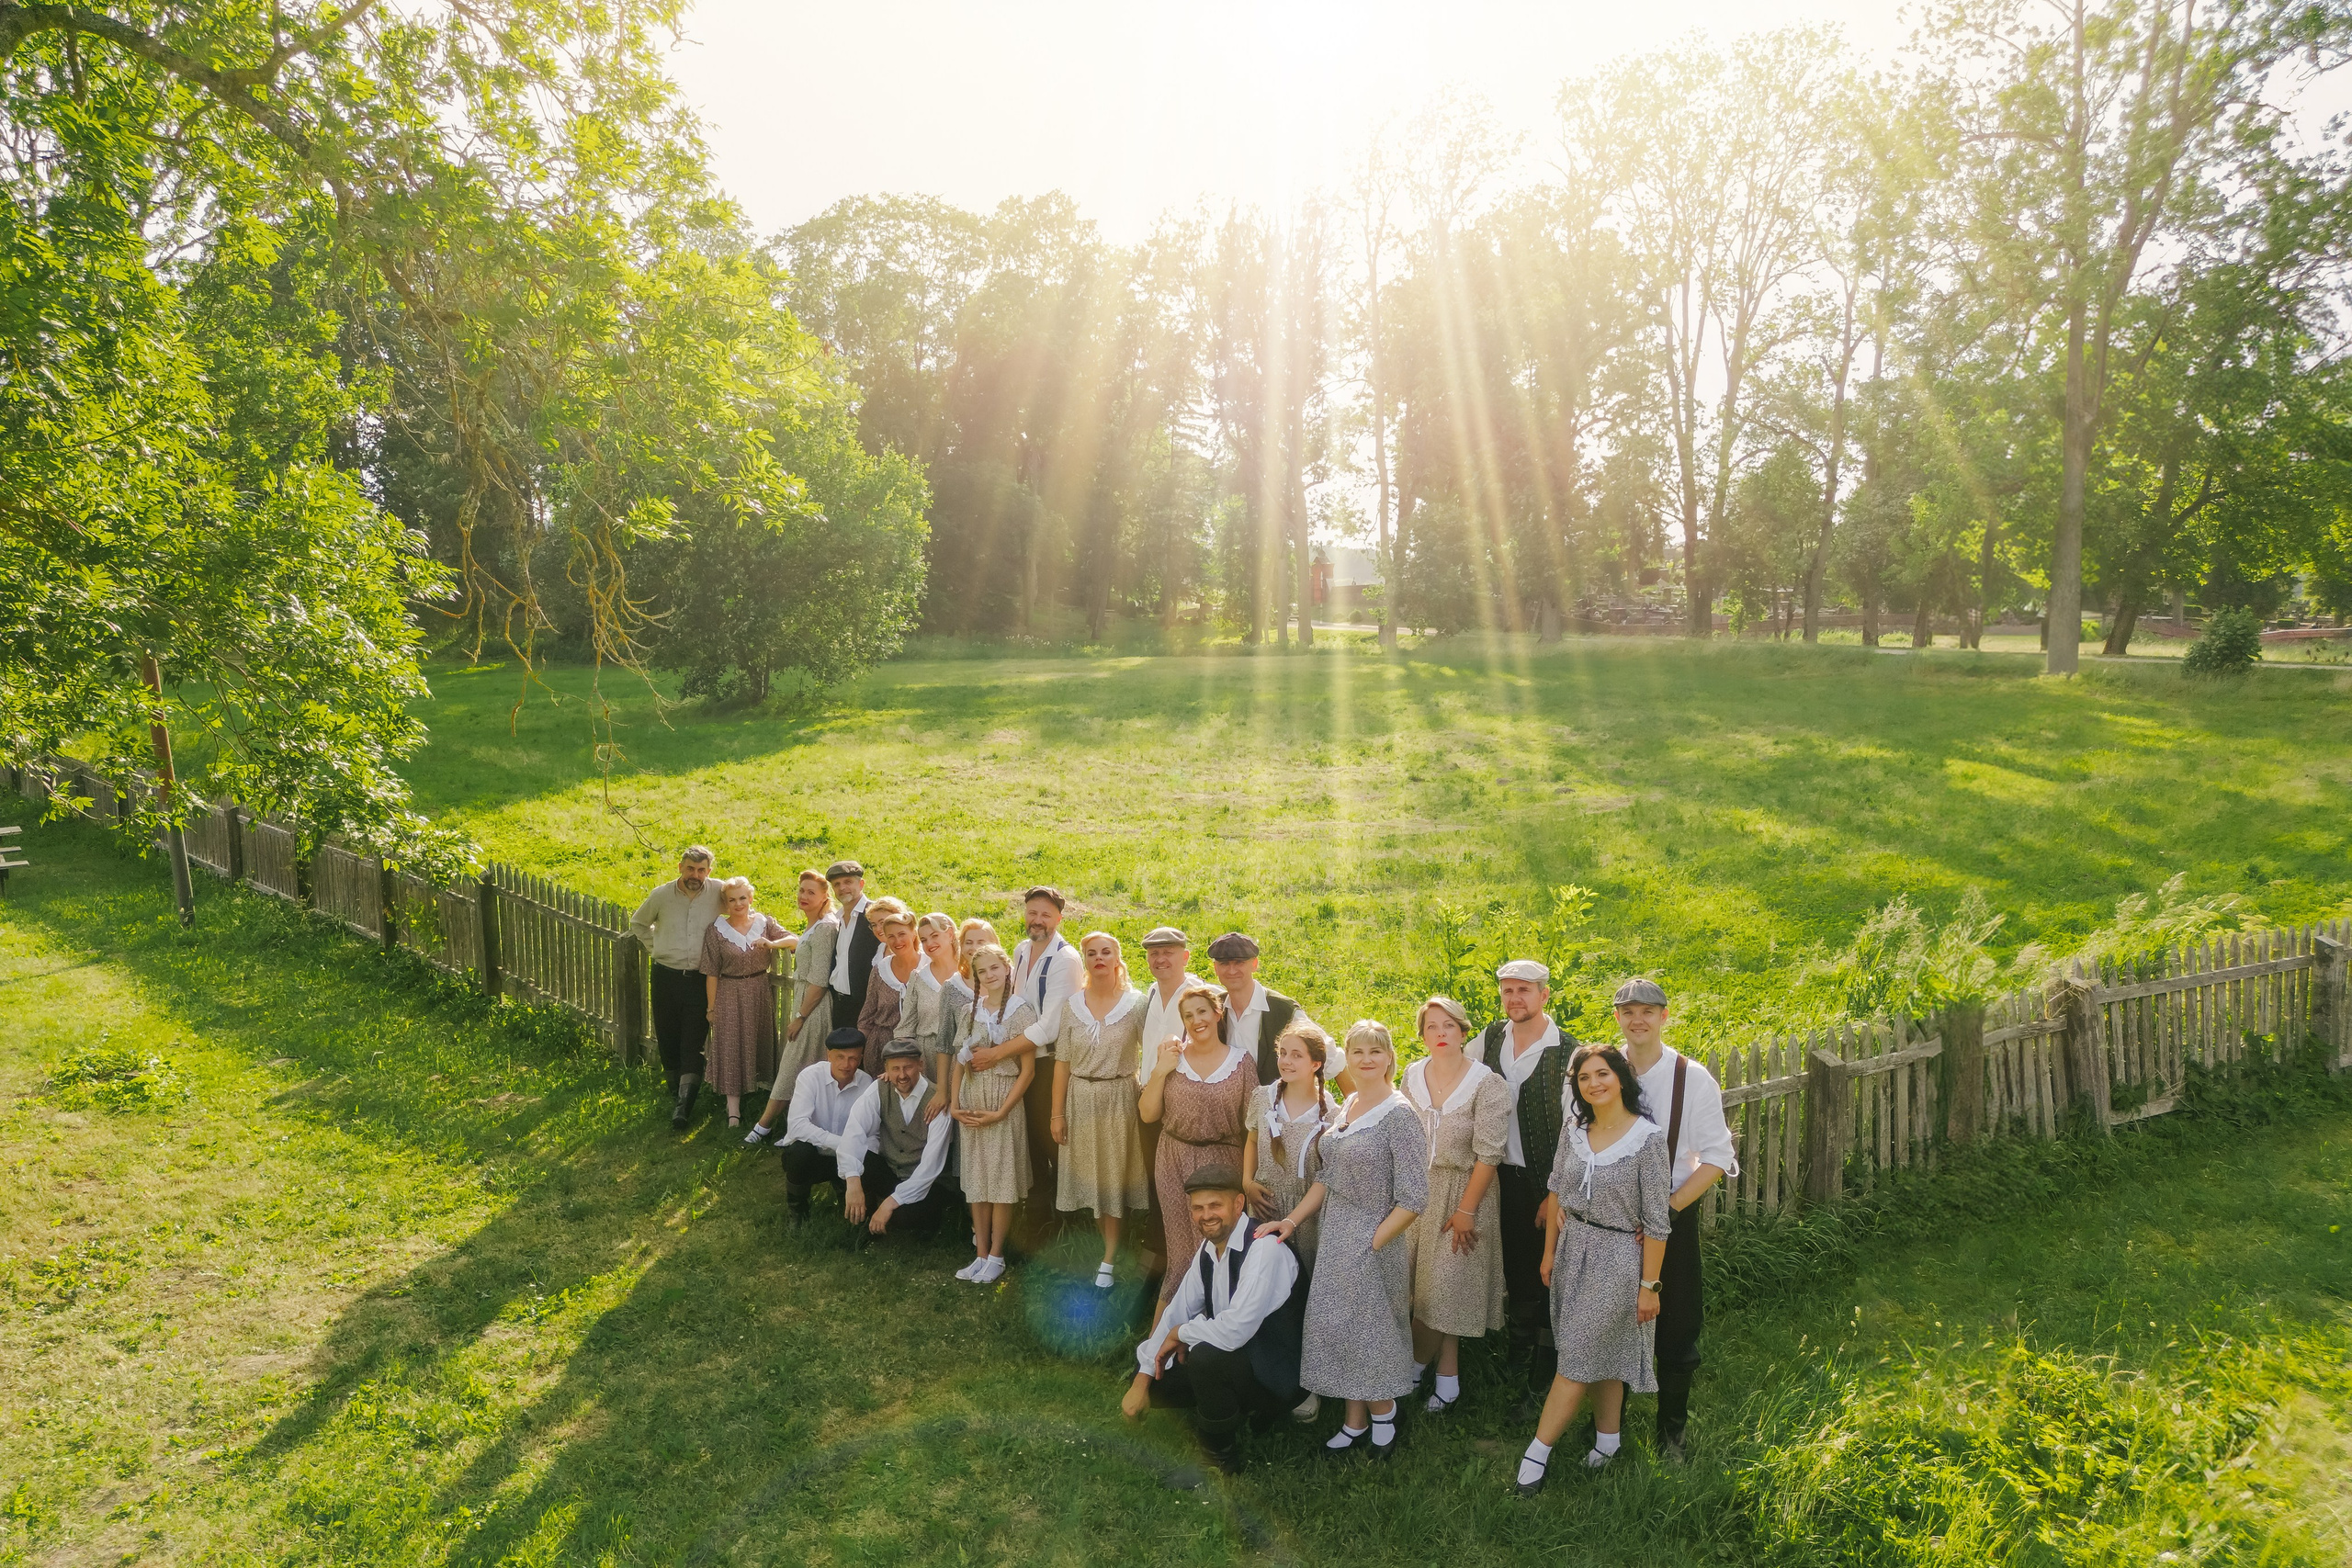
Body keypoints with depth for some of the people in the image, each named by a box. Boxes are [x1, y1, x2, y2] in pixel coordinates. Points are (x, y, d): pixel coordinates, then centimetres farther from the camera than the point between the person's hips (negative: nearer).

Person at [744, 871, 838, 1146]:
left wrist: (800, 1016, -16)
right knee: (805, 1071, 13)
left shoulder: (825, 928, -18)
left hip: (813, 1005, -9)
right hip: (803, 1000, 9)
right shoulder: (811, 927, 13)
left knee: (792, 1067, -2)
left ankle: (764, 1126, 3)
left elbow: (818, 981, -20)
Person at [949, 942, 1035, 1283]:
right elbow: (959, 1060, 12)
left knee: (1001, 1181, 1)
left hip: (1004, 1103, -5)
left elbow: (1028, 1069, -9)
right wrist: (954, 1104, 0)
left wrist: (1000, 1112, -13)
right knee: (975, 1179, 9)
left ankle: (996, 1257, 11)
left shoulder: (1020, 1010, -7)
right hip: (971, 1104, 5)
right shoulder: (970, 1010, 7)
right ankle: (980, 1254, 18)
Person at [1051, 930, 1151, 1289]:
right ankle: (1111, 1247, 29)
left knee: (1114, 1177, 3)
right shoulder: (1072, 1004, 1)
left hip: (1119, 1098, -3)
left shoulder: (1135, 1003, -5)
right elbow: (1062, 1062, 4)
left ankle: (1109, 1260, 13)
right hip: (1081, 1098, 3)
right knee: (1089, 1178, 10)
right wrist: (1057, 1113, 2)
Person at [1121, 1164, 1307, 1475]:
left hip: (1277, 1375, -8)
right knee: (1155, 1380, 1)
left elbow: (1236, 1329, -35)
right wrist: (1141, 1382, -1)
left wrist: (1181, 1334, -16)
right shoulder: (1208, 1248, 0)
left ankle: (1223, 1459, -9)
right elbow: (1176, 1312, 5)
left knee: (1205, 1356, -33)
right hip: (1230, 1357, 9)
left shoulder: (1264, 1248, -27)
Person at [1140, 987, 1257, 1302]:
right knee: (1182, 1243, 6)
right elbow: (1147, 1115, 2)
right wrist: (1160, 1071, -10)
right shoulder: (1170, 1057, 2)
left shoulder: (1242, 1060, -2)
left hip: (1223, 1162, -1)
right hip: (1176, 1163, 1)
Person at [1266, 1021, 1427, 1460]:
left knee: (1366, 1330, 5)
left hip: (1373, 1243, -7)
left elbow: (1414, 1198, -18)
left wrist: (1372, 1244, -16)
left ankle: (1383, 1410, 30)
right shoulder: (1347, 1106, 6)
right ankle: (1355, 1421, 27)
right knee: (1336, 1325, 12)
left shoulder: (1398, 1115, -16)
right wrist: (1291, 1221, 6)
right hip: (1335, 1235, 7)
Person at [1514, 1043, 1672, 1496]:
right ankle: (1608, 1438, 29)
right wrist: (1549, 1252, 12)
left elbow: (1656, 1221, -13)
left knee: (1578, 1357, -1)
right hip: (1573, 1251, 5)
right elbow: (1557, 1193, 10)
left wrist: (1649, 1285, -11)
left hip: (1617, 1259, -5)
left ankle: (1537, 1454, 6)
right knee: (1600, 1353, 15)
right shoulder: (1574, 1129, 0)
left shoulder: (1648, 1137, -16)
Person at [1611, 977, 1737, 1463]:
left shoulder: (1693, 1078, -10)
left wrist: (1669, 1207, -18)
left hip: (1673, 1216, -1)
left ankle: (1671, 1433, 32)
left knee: (1676, 1330, 10)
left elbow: (1717, 1157, -9)